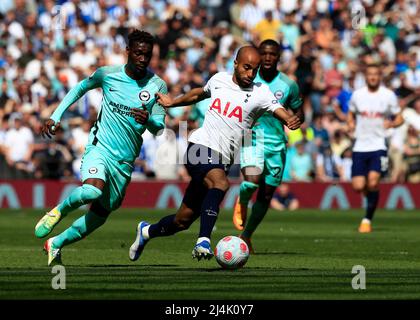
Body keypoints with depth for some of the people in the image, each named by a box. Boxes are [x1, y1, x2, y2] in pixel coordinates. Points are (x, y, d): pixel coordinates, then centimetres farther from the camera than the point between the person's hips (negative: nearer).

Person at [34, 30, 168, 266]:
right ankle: (60, 210, -2)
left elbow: (159, 127, -2)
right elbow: (81, 88, 15)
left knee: (100, 215, 9)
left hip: (126, 160, 3)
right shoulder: (107, 74, -4)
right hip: (99, 147, -3)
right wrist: (56, 116, 10)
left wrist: (148, 120, -26)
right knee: (92, 191, -33)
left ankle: (56, 244, 31)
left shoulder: (158, 86, -4)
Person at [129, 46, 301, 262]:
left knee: (184, 220, 8)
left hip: (222, 161, 2)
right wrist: (172, 103, 36)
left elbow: (279, 110, -18)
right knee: (221, 183, -34)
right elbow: (200, 94, 29)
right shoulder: (219, 80, 6)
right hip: (201, 147, -2)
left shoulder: (259, 93, -1)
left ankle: (147, 231, 36)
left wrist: (291, 120, -40)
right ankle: (204, 242, -39)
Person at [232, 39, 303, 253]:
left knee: (266, 194, 7)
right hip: (251, 140, -2)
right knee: (252, 180, -28)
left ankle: (246, 236, 26)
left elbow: (299, 113, 11)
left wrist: (294, 120, -13)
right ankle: (241, 202, 8)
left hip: (276, 145, 2)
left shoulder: (289, 85, 1)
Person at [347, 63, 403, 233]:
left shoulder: (388, 95, 0)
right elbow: (351, 114, 21)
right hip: (360, 146, 2)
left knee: (373, 181, -19)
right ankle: (372, 195, 33)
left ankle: (368, 219, -4)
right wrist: (350, 124, 0)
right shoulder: (357, 95, 6)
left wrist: (392, 124, -14)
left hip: (379, 145, -2)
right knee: (358, 186, -5)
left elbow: (399, 118, 7)